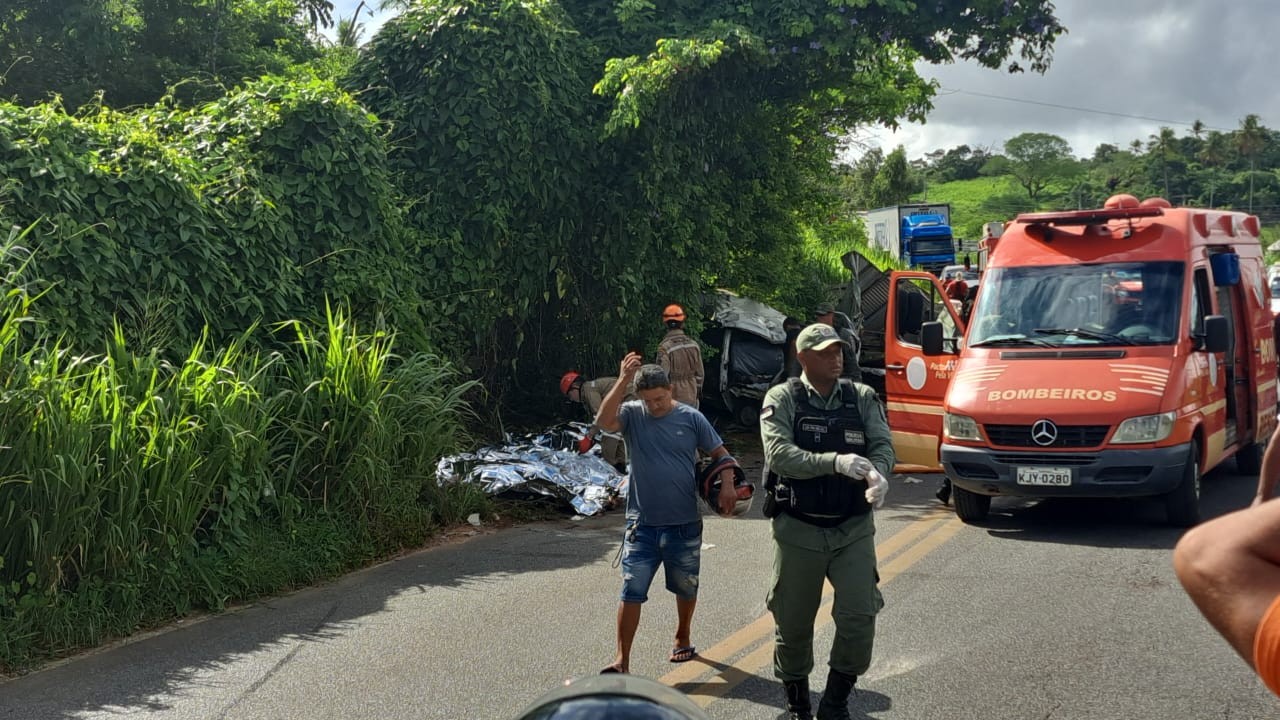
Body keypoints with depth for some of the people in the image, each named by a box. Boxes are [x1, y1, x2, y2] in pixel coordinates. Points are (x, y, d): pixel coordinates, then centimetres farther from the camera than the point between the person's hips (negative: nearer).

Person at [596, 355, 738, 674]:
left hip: (685, 524, 1)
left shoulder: (691, 418, -2)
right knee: (631, 591, -4)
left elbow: (720, 454, 4)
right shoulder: (632, 414, -4)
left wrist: (727, 486, -12)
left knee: (686, 588, 17)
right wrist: (622, 381, -30)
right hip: (642, 524, -1)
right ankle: (622, 661, 1)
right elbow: (604, 421, -25)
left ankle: (682, 638, 41)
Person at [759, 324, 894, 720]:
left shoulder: (862, 397, 5)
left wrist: (878, 475, -28)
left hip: (853, 528, 2)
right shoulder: (782, 399, -4)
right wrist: (836, 462, -30)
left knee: (860, 616, -9)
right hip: (799, 530, -2)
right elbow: (779, 455, -17)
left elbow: (883, 444, -5)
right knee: (794, 623, 9)